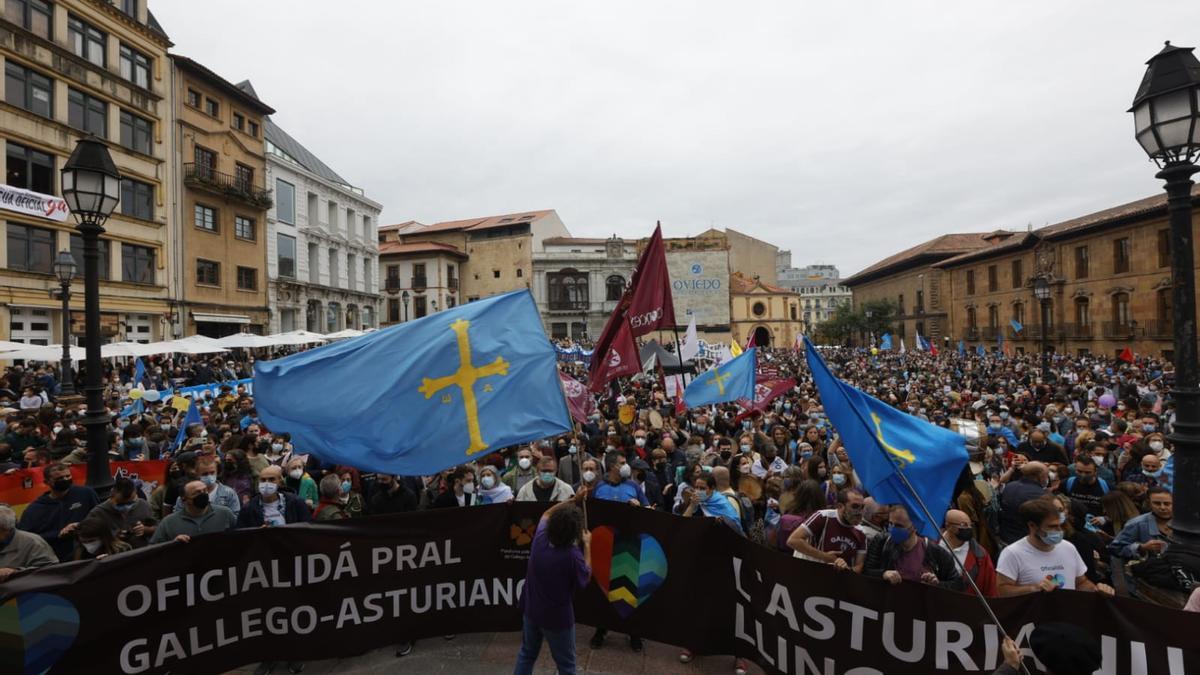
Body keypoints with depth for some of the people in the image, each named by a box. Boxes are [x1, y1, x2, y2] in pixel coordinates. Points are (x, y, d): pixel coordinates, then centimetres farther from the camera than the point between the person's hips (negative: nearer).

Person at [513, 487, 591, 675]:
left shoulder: (540, 538, -17)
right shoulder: (573, 555, -32)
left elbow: (546, 514, 6)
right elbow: (586, 576, -9)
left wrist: (573, 500, 5)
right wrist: (587, 545, -4)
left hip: (531, 610, 5)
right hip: (558, 618, -5)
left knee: (527, 654, 26)